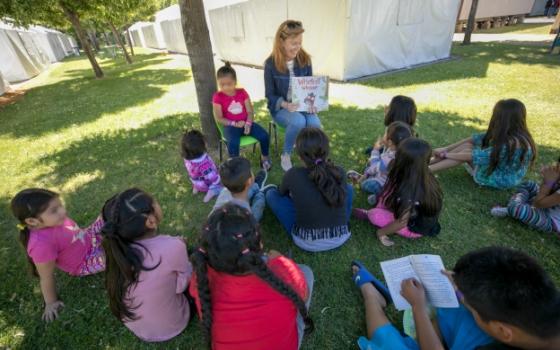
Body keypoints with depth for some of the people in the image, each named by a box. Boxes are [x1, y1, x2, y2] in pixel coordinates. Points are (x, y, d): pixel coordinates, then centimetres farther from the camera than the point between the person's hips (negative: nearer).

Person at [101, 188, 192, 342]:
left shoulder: (119, 246, -18)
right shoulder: (173, 246, -34)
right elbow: (181, 286, -16)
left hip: (133, 325, 4)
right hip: (168, 328, -4)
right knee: (190, 265, 13)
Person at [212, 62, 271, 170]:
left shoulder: (242, 92, 4)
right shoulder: (218, 97, -5)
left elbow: (250, 111, 1)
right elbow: (218, 118, -7)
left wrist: (248, 123, -17)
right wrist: (235, 124, -16)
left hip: (246, 123, 3)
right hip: (231, 126, -3)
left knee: (264, 136, -17)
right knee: (233, 143, -35)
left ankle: (264, 158, 10)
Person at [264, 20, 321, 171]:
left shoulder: (305, 59, -2)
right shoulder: (271, 64, -12)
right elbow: (270, 94, -9)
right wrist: (285, 104, -28)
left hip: (302, 105, 3)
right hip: (280, 108, -3)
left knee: (315, 124, -29)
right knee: (299, 121, -35)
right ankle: (286, 156, -8)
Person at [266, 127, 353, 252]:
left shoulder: (293, 175, -15)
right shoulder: (339, 172, -8)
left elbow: (283, 193, 8)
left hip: (306, 243, -3)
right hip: (340, 238, 4)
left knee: (271, 193, 7)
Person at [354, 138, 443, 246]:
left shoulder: (409, 193, -40)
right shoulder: (424, 176, -17)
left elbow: (401, 223, -27)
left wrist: (381, 232, -11)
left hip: (416, 228, -7)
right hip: (422, 219, 7)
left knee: (374, 215, -22)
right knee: (390, 188, -3)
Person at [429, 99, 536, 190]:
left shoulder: (513, 143, -32)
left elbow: (481, 156, -29)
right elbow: (479, 138, -5)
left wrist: (446, 155, -21)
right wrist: (446, 149, -12)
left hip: (502, 180, -8)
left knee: (467, 152, -20)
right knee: (467, 145, -8)